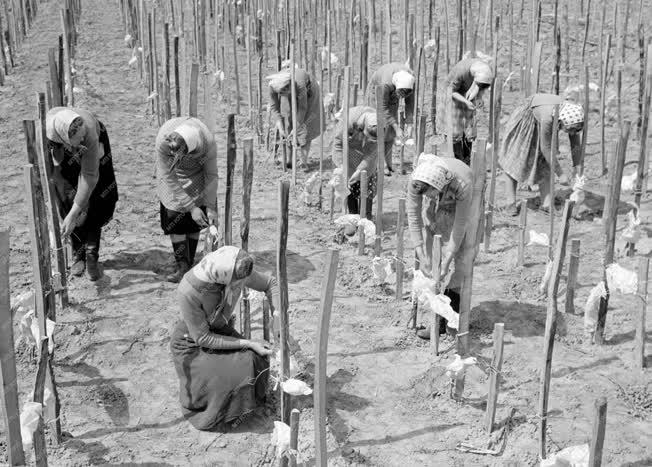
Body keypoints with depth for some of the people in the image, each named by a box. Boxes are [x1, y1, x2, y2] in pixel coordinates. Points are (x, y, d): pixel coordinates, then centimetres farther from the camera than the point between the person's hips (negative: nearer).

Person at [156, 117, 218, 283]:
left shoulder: (208, 143, -37)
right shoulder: (162, 141, -37)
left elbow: (212, 175, -20)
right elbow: (169, 179, -27)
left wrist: (211, 208, -18)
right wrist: (191, 207, -27)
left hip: (197, 179, 0)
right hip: (172, 176, 0)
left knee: (194, 224, -1)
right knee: (174, 219, -8)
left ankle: (189, 264, 12)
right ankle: (182, 265, -1)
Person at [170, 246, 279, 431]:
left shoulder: (235, 271, -25)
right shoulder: (188, 291, -38)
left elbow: (270, 283, -5)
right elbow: (203, 338, -27)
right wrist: (247, 344, -27)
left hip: (222, 330, 5)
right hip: (192, 343, -5)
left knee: (255, 361, -16)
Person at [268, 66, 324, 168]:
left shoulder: (300, 85, -44)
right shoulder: (273, 86, -33)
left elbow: (302, 108, -31)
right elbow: (274, 107, -23)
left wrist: (295, 129, -29)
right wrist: (280, 128, -30)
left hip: (308, 92, -3)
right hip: (291, 94, 4)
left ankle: (304, 162, -9)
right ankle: (290, 159, -6)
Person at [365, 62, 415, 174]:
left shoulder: (411, 78, -29)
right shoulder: (386, 83, -43)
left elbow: (410, 102, -18)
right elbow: (383, 108, -33)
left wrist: (409, 125, -21)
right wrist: (397, 128, -34)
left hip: (391, 94, 5)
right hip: (376, 91, -5)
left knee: (391, 130, 0)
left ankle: (387, 163, 7)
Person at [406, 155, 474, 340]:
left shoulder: (462, 184, -43)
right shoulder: (415, 181, -33)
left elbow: (460, 224, -31)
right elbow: (413, 216, -22)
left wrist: (447, 259, -27)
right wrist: (421, 255, -25)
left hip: (464, 207, -3)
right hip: (437, 209, 4)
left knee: (462, 265, -9)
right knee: (432, 256, -1)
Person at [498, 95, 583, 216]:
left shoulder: (573, 119, -28)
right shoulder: (548, 119, -43)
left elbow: (576, 146, -17)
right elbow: (546, 149, -34)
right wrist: (560, 174, -28)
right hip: (525, 118, -5)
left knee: (545, 162, -2)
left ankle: (546, 203, -2)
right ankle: (511, 202, 7)